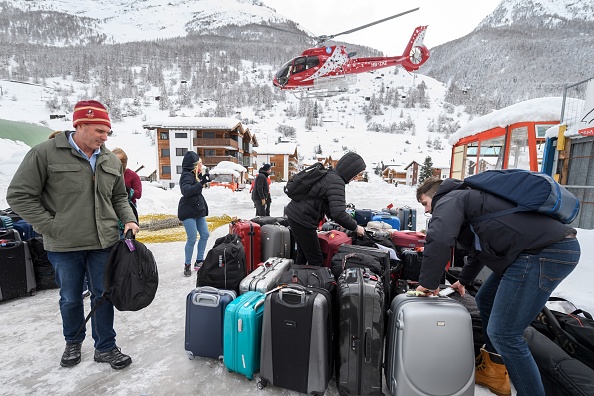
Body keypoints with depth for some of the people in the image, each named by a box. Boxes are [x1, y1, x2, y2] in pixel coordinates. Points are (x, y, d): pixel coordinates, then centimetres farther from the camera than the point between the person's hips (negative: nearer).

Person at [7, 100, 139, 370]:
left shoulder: (111, 161, 5)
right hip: (64, 246, -3)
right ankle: (73, 343, 42)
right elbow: (19, 195, -6)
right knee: (70, 299, 15)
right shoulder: (45, 153, -8)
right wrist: (52, 228, -11)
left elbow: (119, 197, 14)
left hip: (104, 244, 3)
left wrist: (129, 220, -3)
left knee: (103, 296, 11)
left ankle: (105, 347, 28)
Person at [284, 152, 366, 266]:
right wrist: (355, 227, -12)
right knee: (316, 261, 0)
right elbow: (338, 213, -28)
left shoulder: (329, 175, 12)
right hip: (302, 220, -10)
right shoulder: (336, 182, -18)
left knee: (302, 255, 23)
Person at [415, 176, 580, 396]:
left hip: (545, 252, -11)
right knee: (486, 300, 21)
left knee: (503, 333, -8)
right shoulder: (466, 200, 25)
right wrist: (463, 280, 47)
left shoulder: (449, 200, -4)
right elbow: (480, 248, 37)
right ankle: (494, 369, 33)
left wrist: (428, 283, -11)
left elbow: (439, 240, -25)